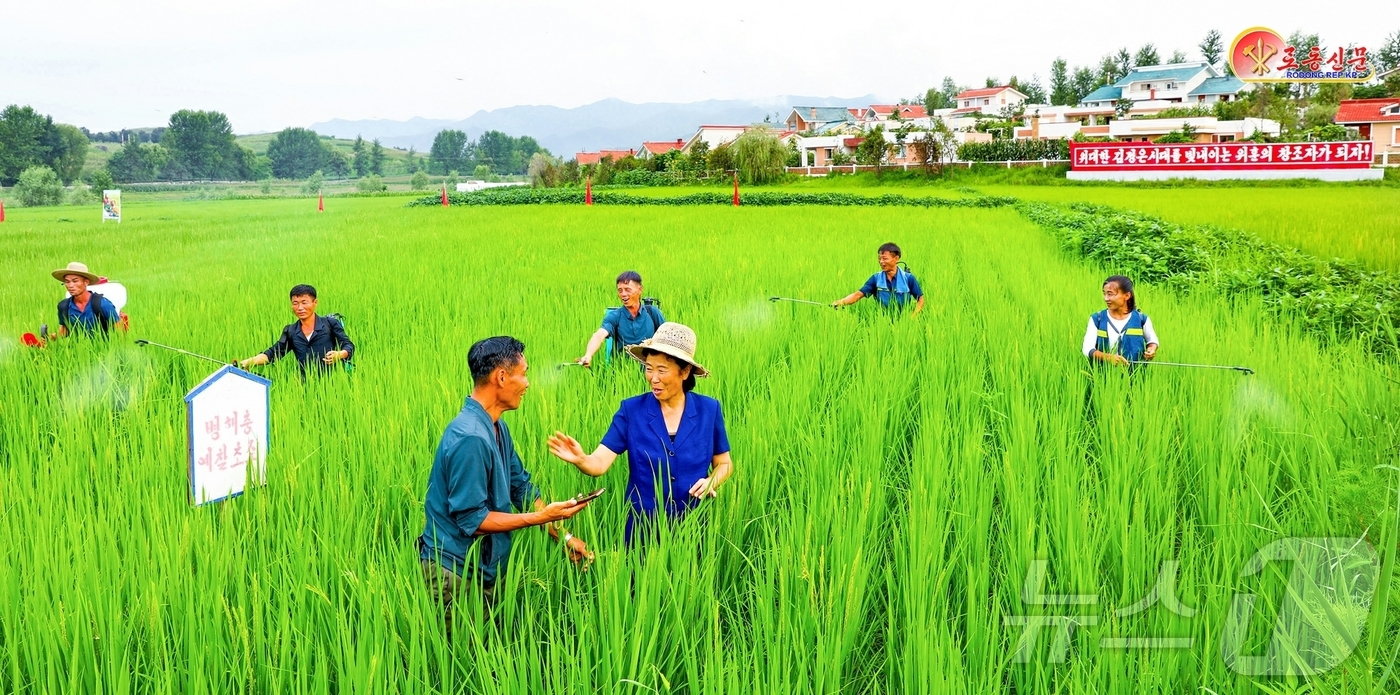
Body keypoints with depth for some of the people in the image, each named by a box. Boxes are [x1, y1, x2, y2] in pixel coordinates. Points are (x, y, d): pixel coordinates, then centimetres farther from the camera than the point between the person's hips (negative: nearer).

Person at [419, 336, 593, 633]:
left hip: (485, 568, 9)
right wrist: (541, 516, -21)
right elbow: (471, 520, -24)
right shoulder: (471, 438, -25)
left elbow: (521, 486, 13)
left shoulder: (497, 428, 6)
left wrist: (562, 534, 7)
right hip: (455, 574, -9)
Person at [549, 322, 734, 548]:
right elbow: (600, 462, -15)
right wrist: (580, 459, -36)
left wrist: (712, 481, -14)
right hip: (644, 529, 0)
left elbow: (724, 464, 7)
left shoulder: (709, 410, -5)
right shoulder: (631, 410, -7)